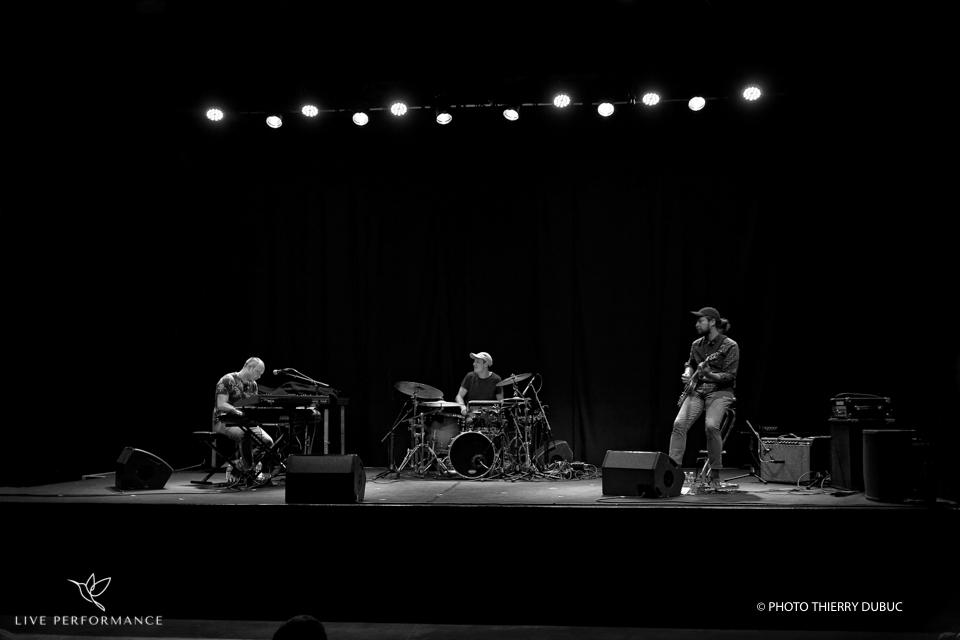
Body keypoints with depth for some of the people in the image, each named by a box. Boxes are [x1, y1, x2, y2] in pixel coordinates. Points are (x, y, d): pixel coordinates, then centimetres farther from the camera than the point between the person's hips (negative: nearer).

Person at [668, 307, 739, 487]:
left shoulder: (730, 346, -7)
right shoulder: (696, 345, 10)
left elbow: (730, 376, -12)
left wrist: (709, 375, -28)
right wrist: (687, 374, 5)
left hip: (720, 391, -5)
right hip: (697, 390, 5)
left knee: (712, 425, -29)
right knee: (679, 423, -19)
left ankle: (715, 475, -13)